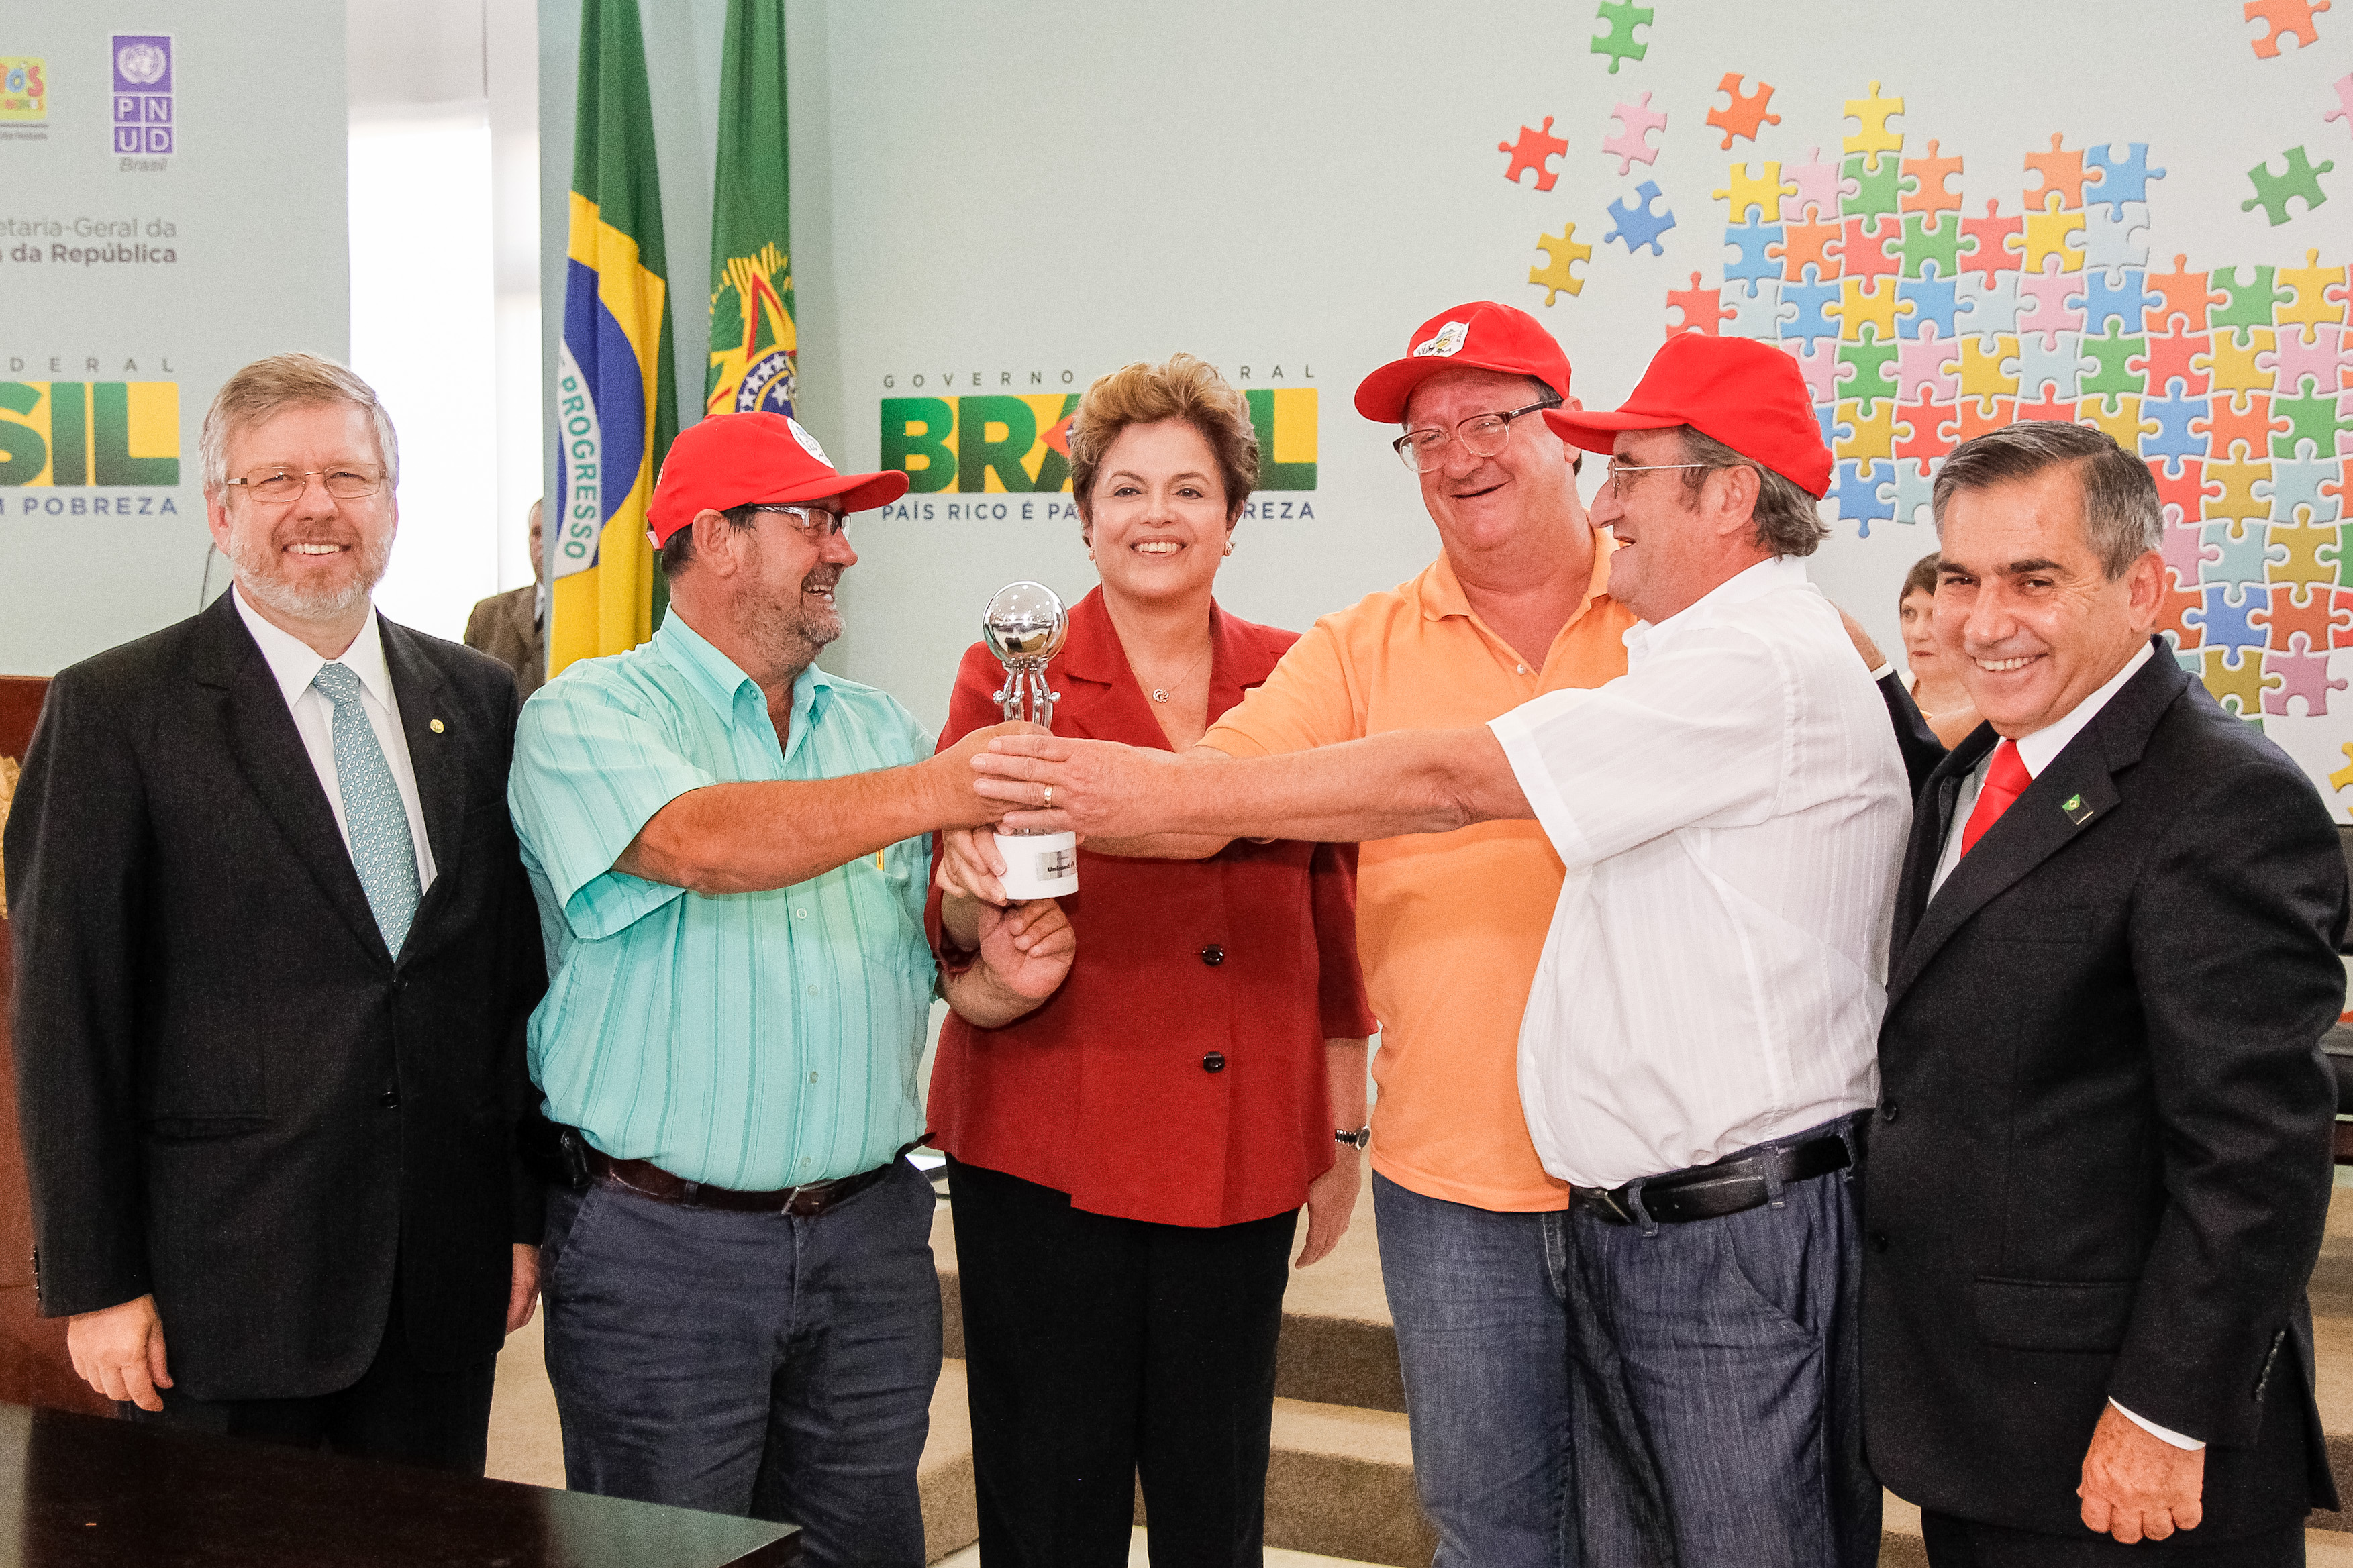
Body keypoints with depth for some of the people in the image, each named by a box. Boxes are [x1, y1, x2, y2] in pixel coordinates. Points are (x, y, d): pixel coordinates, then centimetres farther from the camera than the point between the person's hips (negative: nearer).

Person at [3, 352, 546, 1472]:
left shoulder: (476, 699, 9)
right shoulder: (114, 711, -5)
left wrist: (523, 1212, 9)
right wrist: (94, 1283, -9)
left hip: (445, 1277, 4)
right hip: (224, 1283, -4)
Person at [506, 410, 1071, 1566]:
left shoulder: (880, 731, 12)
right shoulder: (589, 718, -4)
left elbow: (917, 969, 13)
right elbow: (700, 843, -25)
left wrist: (995, 981, -10)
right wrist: (936, 792, -28)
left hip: (869, 1239, 5)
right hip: (661, 1249, -5)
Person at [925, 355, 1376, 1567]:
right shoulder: (1011, 673, 0)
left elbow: (1332, 912, 12)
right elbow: (955, 929, -1)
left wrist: (1343, 1129, 11)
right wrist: (974, 896, -24)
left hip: (1241, 1156, 2)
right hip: (1046, 1153, -2)